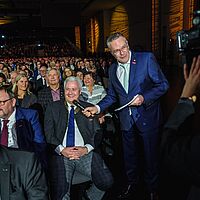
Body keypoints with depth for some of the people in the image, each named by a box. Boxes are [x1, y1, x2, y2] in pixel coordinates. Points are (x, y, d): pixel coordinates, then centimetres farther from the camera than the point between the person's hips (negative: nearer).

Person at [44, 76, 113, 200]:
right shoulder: (53, 108, 15)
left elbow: (97, 133, 9)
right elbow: (48, 133, 6)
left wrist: (86, 148, -9)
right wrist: (61, 150, -11)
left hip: (85, 153, 2)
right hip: (61, 154, -1)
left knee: (107, 181, -19)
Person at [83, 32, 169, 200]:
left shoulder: (146, 59, -11)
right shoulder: (112, 69, 5)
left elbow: (163, 84, -11)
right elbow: (112, 96, 11)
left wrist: (144, 97, -24)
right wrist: (97, 108, -4)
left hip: (147, 117, -4)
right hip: (127, 120, 5)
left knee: (151, 155, 11)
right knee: (129, 155, 19)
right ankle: (132, 185, 41)